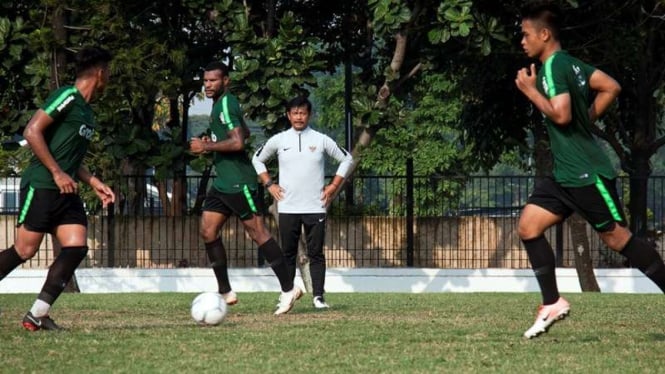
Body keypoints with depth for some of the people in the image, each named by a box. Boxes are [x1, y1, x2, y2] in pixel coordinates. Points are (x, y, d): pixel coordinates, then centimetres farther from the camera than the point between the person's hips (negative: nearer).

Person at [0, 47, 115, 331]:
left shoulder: (87, 112, 19)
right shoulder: (67, 97, -9)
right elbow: (32, 132, -16)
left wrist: (95, 184, 17)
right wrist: (58, 173, -18)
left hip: (66, 191, 9)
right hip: (41, 187, -9)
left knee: (76, 248, -6)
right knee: (25, 250, -9)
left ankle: (37, 315, -5)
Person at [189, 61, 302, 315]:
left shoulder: (225, 105, -15)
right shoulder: (220, 104, 16)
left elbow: (238, 142, -26)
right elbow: (244, 133, 29)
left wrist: (206, 146, -17)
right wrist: (211, 145, 19)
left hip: (238, 182, -10)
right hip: (222, 182, 10)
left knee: (257, 232, -7)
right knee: (207, 231, 4)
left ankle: (288, 289, -2)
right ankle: (225, 292, 6)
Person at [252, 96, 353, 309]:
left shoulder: (321, 140, 2)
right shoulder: (278, 140, 4)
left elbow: (346, 159, 11)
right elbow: (257, 159, 18)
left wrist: (334, 186, 4)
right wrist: (269, 184, 7)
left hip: (315, 208, -1)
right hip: (287, 208, 1)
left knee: (316, 253, -1)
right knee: (288, 254, 3)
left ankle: (318, 296, 0)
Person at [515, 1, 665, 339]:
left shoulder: (554, 66, -17)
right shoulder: (572, 64, 12)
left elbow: (561, 115, -26)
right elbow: (611, 87, 17)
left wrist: (530, 91, -15)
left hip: (586, 172, -10)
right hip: (564, 173, 10)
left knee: (616, 236, -3)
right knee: (528, 226, 3)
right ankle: (553, 304, 4)